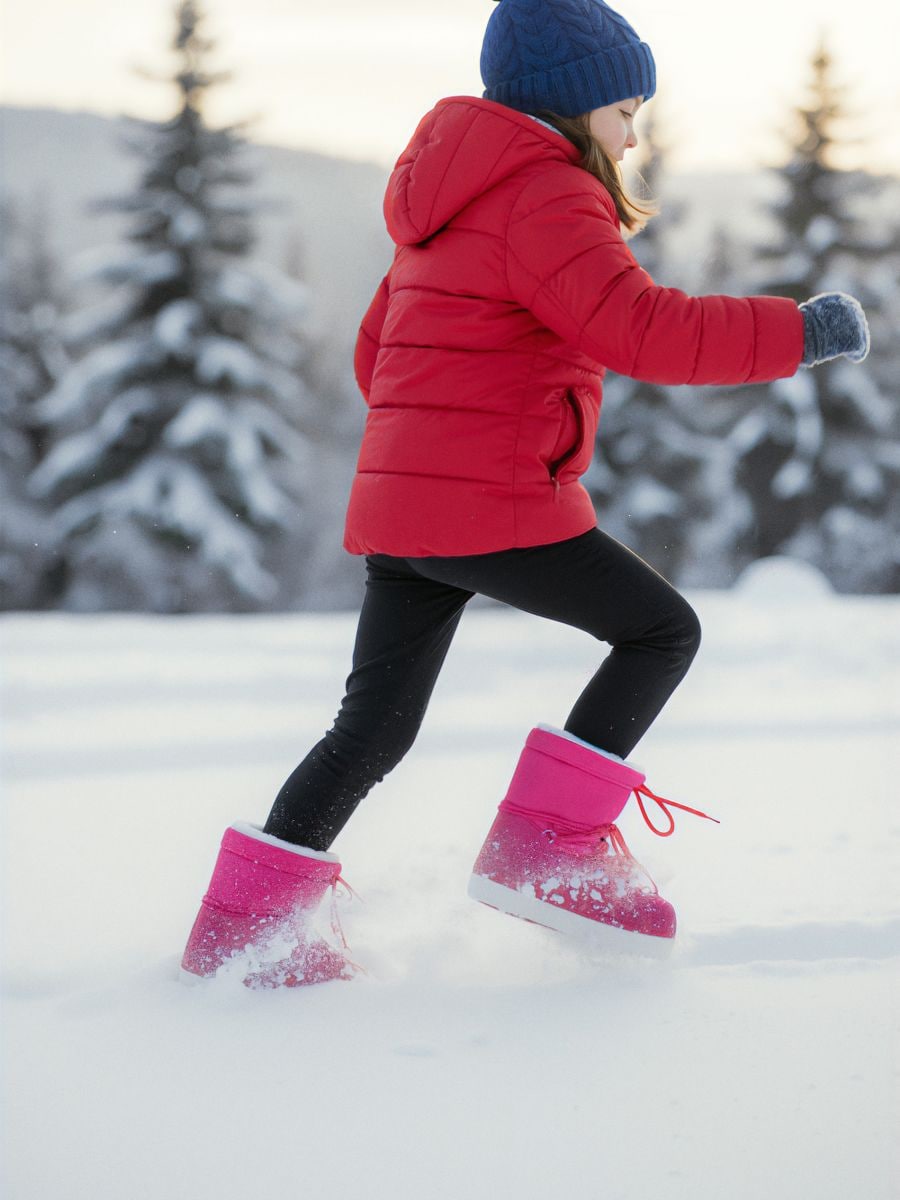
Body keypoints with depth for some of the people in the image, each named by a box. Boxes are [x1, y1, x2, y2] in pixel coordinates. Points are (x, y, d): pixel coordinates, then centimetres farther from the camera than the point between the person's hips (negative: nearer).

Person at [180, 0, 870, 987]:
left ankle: (244, 923, 8)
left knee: (376, 727, 10)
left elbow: (375, 355, 27)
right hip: (496, 506, -9)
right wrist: (800, 333, -17)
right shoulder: (548, 194, -9)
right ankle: (545, 848, 1)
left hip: (399, 502, 9)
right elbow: (642, 330, -22)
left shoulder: (454, 203, 22)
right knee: (661, 629, 5)